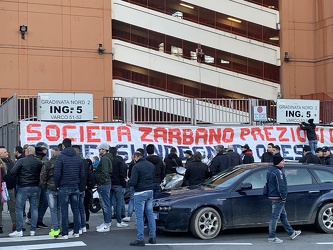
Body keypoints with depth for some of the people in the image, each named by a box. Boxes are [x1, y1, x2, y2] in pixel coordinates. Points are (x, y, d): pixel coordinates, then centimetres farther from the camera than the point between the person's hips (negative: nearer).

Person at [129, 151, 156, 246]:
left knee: (139, 216, -3)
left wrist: (128, 182, 3)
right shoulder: (151, 165, 9)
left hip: (140, 193, -7)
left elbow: (133, 182, -18)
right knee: (150, 214, 12)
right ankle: (152, 237, 15)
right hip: (150, 192, 7)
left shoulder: (136, 166, -14)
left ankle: (140, 239, -2)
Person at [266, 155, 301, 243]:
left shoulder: (271, 170, 12)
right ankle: (272, 237, 1)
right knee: (275, 217, -4)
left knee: (283, 215, 18)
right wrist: (283, 197, -13)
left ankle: (291, 233, 30)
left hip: (272, 196, 11)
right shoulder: (278, 172, -20)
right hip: (278, 198, -11)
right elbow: (280, 186, -22)